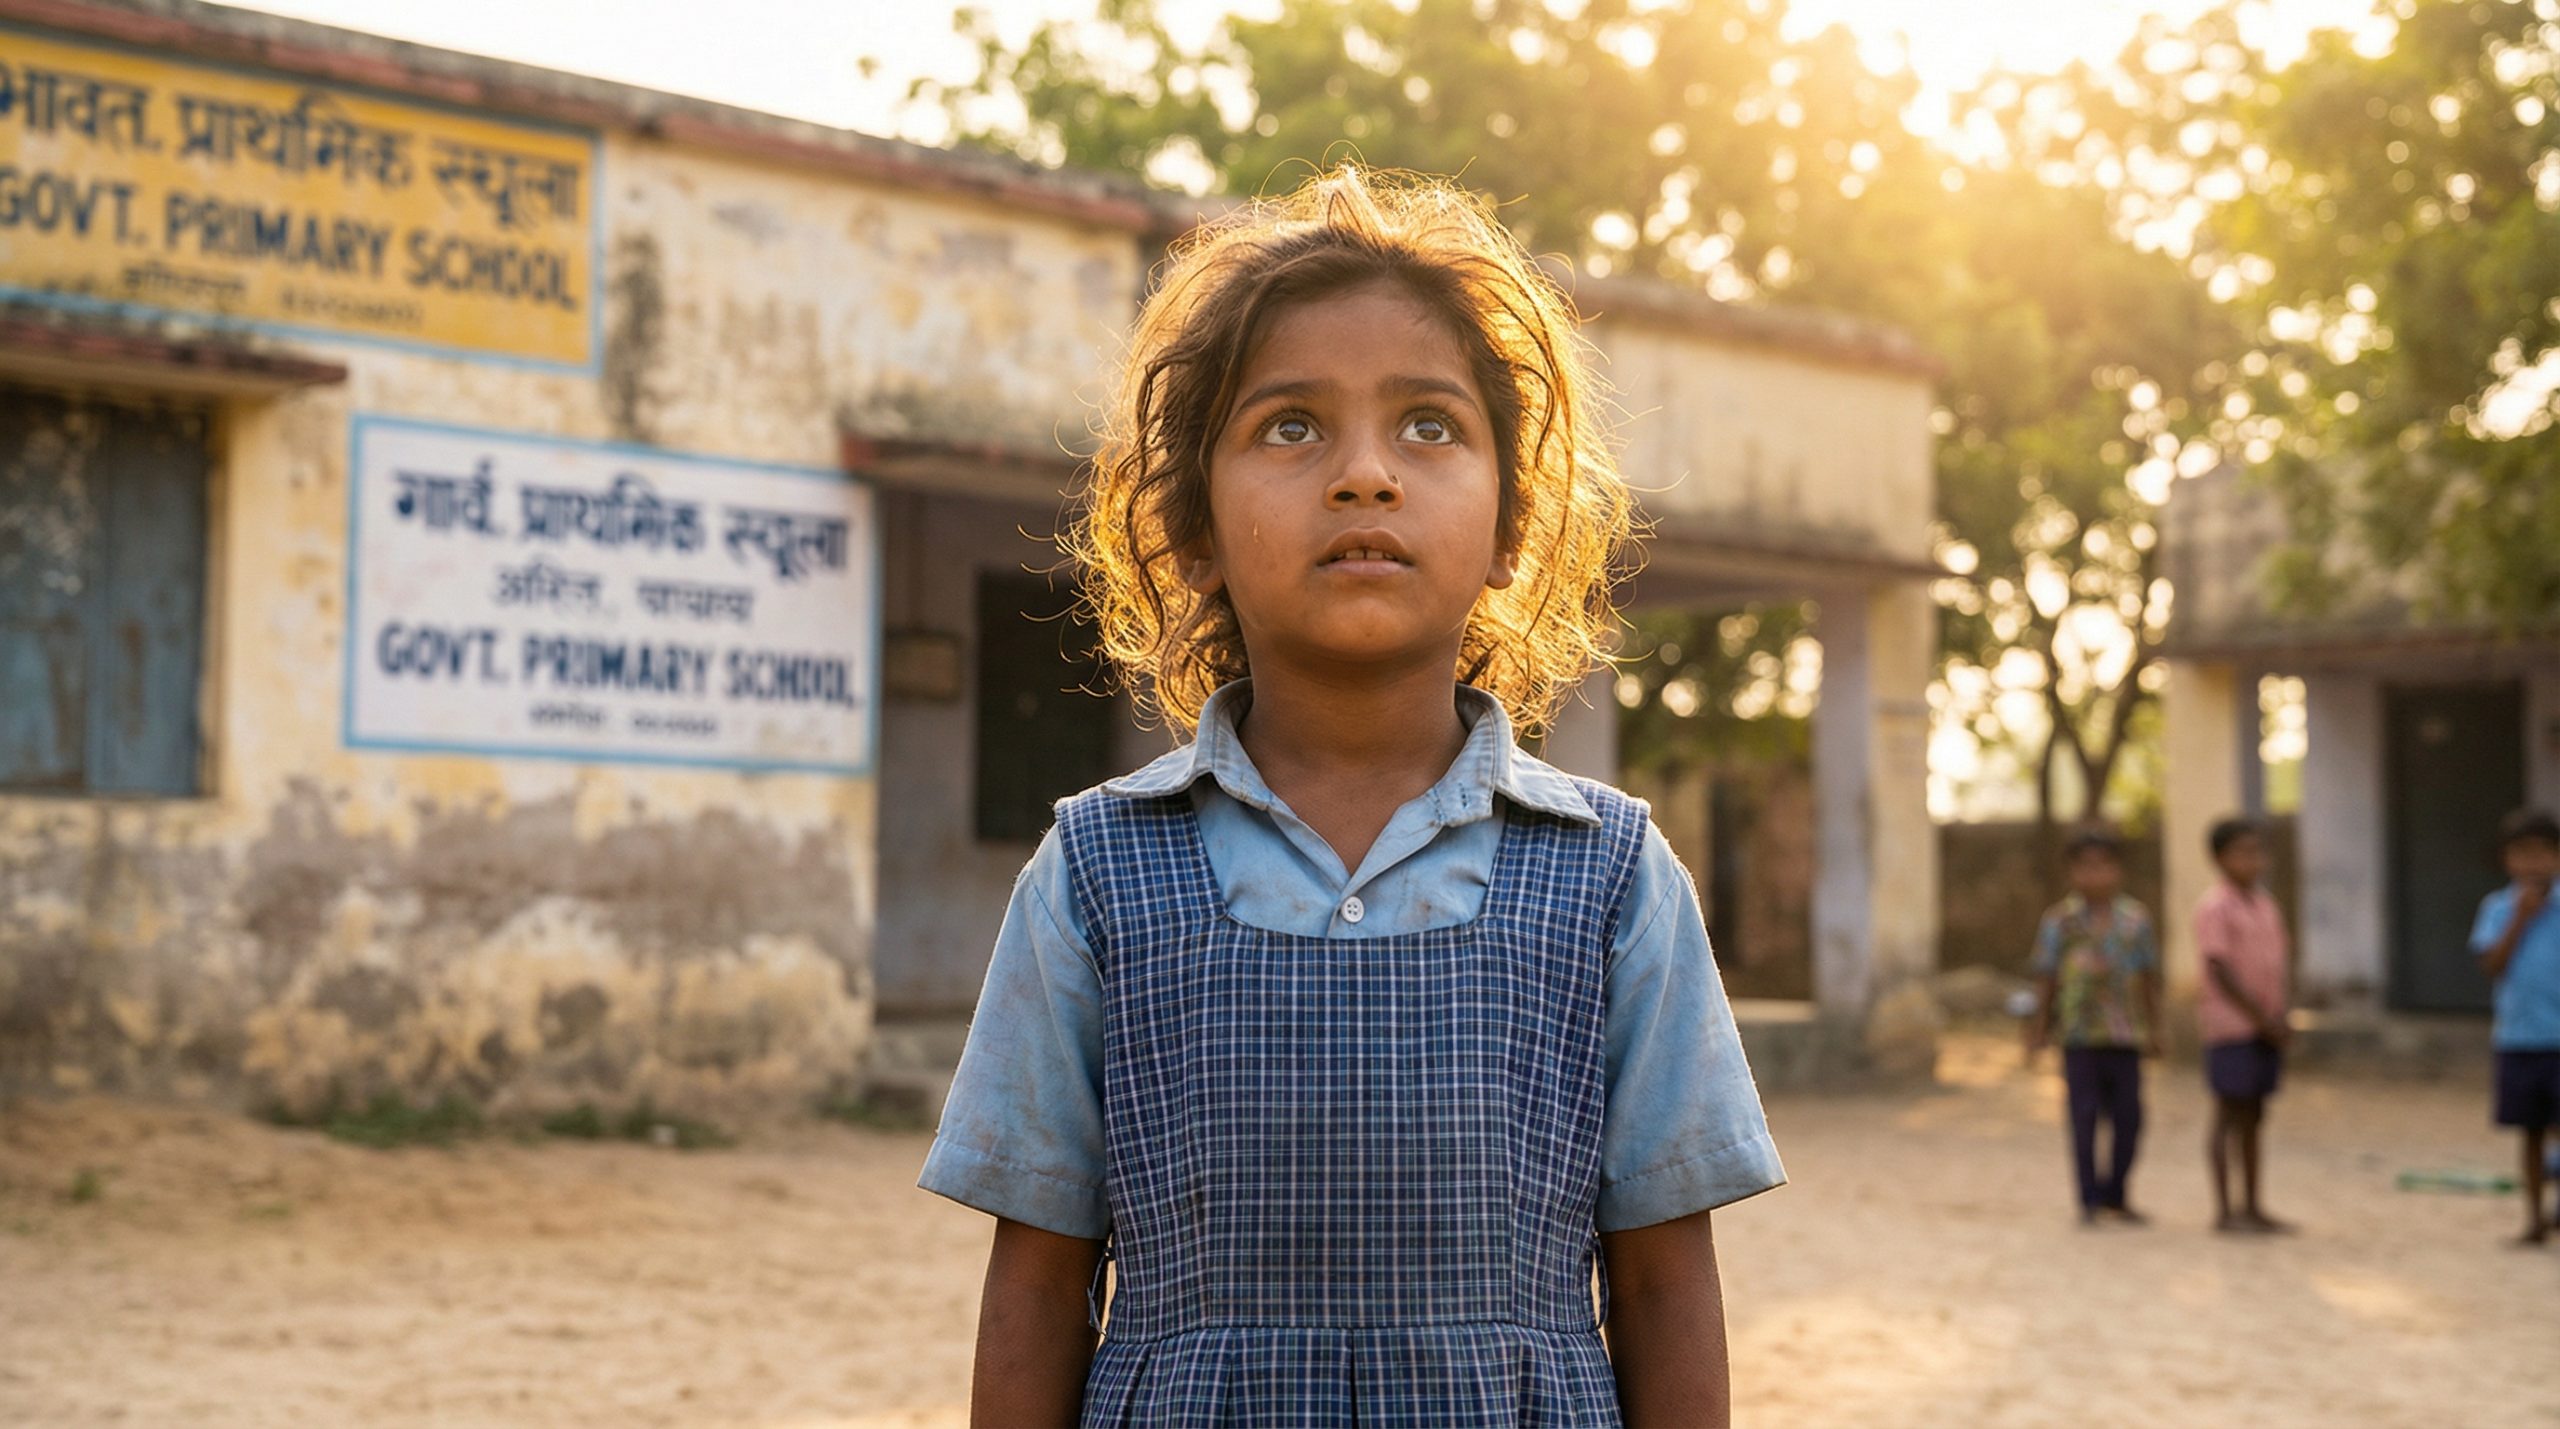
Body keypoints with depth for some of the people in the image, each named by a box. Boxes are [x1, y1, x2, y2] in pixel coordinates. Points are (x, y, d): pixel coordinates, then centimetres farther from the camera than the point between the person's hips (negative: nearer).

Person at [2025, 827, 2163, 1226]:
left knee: (2128, 1118, 4)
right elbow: (2046, 979, 5)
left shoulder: (2135, 919, 7)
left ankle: (2115, 1197, 18)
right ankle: (2089, 1200, 3)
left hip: (2126, 1035, 2)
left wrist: (2153, 1029, 13)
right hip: (2080, 1033, -2)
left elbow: (2150, 978, 13)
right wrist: (2039, 1029, 4)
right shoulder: (2060, 921, 1)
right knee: (2085, 1117, -3)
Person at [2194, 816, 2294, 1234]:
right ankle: (2224, 1210, -1)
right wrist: (2262, 1018, -15)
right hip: (2230, 1023, -7)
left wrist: (2280, 1018, 3)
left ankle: (2252, 1206, 16)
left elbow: (2274, 968, 16)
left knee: (2254, 1118, 10)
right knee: (2229, 1114, -5)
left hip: (2264, 1027, 7)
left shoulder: (2267, 906, 14)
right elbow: (2221, 971, -15)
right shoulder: (2215, 908, -10)